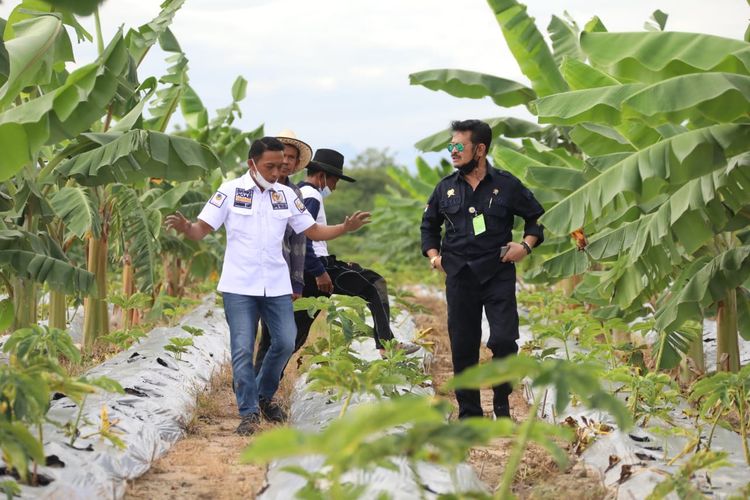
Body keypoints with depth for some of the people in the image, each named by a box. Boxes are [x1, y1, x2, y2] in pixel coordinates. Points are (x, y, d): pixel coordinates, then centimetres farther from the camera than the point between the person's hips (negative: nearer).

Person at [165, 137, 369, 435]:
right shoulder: (230, 191, -4)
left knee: (285, 343, 0)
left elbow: (313, 231, 13)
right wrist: (184, 228, -29)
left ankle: (265, 397, 23)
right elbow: (201, 230, -7)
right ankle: (249, 413, 5)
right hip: (239, 287, -3)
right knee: (243, 349, -4)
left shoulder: (286, 195, 7)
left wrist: (345, 228, -2)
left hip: (276, 285, 4)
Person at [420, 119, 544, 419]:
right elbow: (429, 224, 22)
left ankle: (502, 402, 11)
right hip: (459, 276, 2)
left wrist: (526, 245, -2)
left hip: (498, 274, -2)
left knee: (504, 340, -11)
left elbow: (536, 217, 12)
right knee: (463, 346, 3)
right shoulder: (446, 188, 7)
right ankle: (469, 412, 13)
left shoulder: (506, 185, 0)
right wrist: (433, 256, 9)